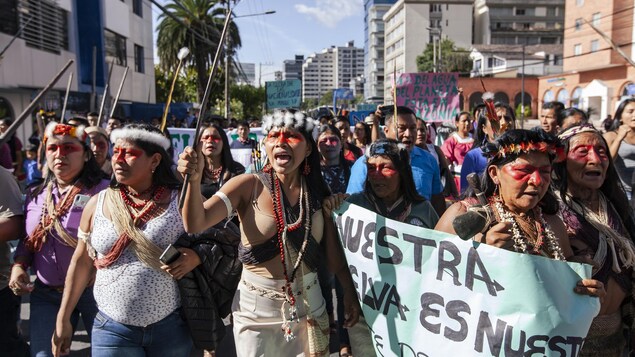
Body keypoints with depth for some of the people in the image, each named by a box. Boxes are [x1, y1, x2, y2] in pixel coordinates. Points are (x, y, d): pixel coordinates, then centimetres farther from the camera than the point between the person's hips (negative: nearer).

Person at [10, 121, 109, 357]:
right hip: (45, 293, 5)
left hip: (94, 290, -5)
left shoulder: (102, 192, -13)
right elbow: (27, 239, 17)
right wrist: (18, 265, 0)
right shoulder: (35, 195, 8)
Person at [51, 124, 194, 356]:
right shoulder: (97, 204, 1)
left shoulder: (180, 200, -6)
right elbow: (81, 262, 8)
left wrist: (194, 258, -19)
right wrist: (63, 318, 10)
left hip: (171, 326, -1)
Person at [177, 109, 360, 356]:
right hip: (257, 309, -2)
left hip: (309, 305, 3)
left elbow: (332, 248, 6)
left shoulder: (317, 191, -2)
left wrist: (349, 293, 7)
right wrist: (194, 179, -40)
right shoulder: (249, 185, -12)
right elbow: (194, 224, -24)